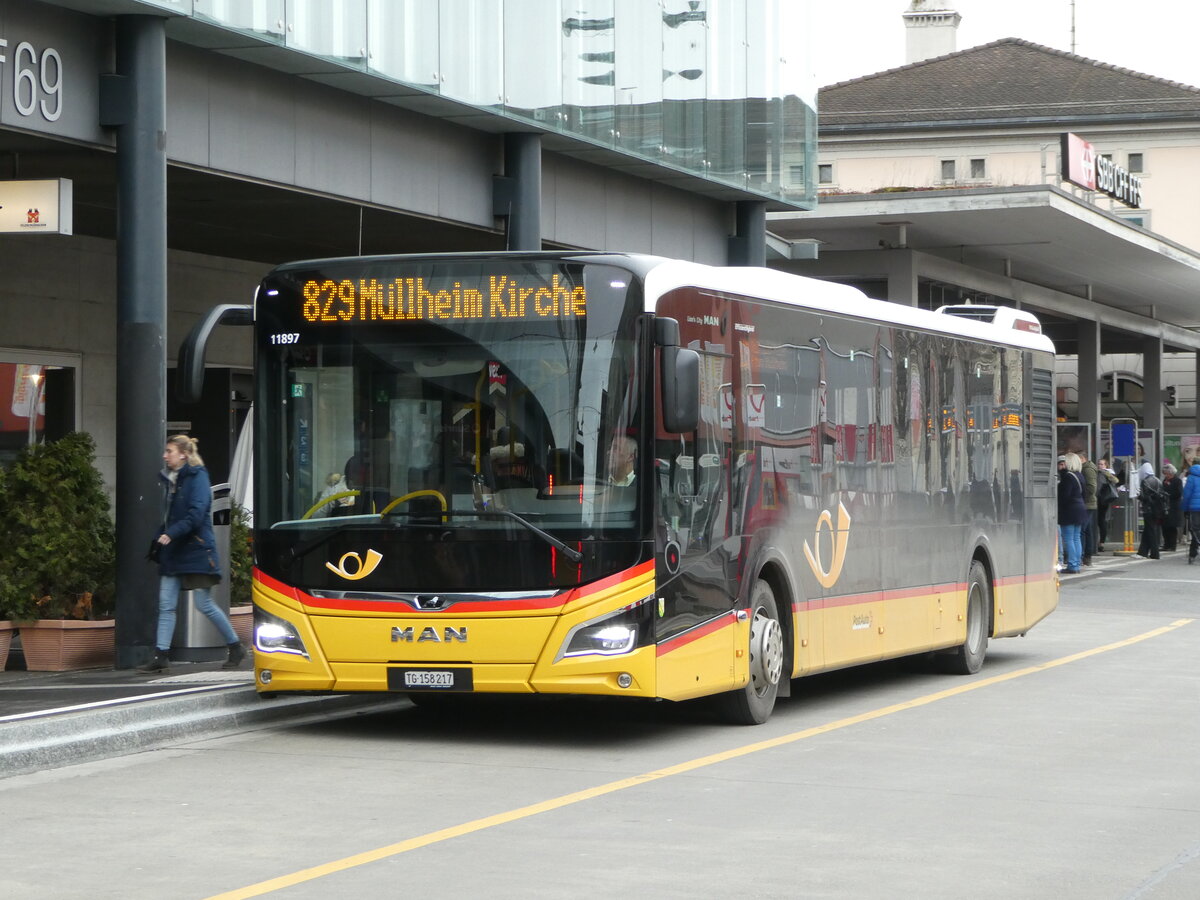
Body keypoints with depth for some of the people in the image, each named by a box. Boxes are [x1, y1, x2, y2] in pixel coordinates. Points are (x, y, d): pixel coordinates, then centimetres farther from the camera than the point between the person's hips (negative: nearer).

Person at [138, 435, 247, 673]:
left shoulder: (197, 477, -9)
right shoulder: (169, 479, 14)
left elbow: (196, 514, -20)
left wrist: (171, 534, -28)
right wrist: (159, 539, 10)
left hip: (196, 551, -8)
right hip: (173, 552, 8)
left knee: (204, 604, -3)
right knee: (166, 604, 0)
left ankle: (236, 647, 12)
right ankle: (160, 656, -2)